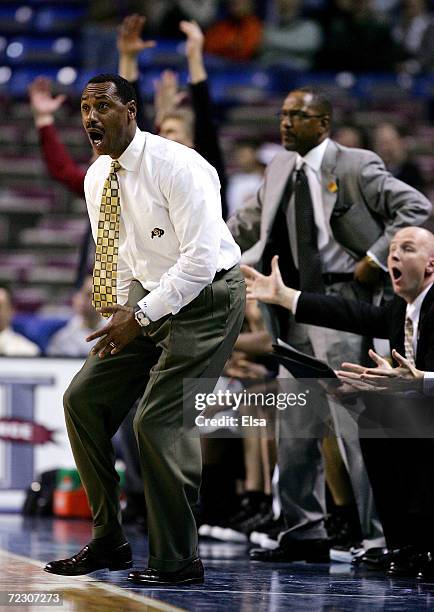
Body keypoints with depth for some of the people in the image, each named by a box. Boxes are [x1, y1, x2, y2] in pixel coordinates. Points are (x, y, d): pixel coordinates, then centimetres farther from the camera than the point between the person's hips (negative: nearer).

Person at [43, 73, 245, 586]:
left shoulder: (176, 167, -20)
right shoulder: (97, 178, 5)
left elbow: (200, 259, -23)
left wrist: (141, 317, -22)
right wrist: (122, 308, 0)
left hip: (204, 299, -8)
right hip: (148, 298, 8)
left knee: (160, 420, -17)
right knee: (83, 399, 1)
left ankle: (178, 560, -6)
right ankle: (107, 542, 11)